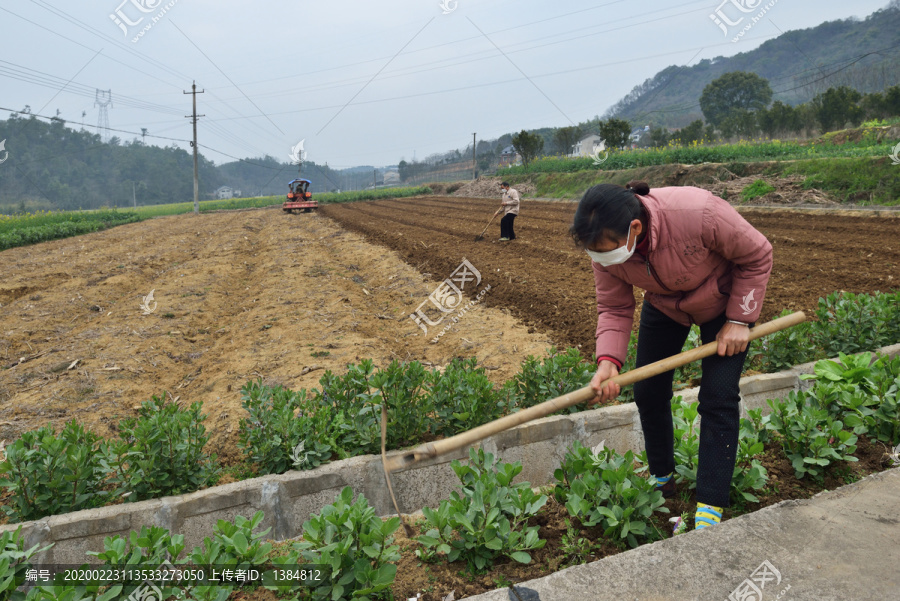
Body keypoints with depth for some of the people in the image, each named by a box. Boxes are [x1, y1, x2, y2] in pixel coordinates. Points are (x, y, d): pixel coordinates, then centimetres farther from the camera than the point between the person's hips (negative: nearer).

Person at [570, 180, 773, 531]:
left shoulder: (699, 213, -41)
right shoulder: (603, 246, -26)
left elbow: (756, 255, -23)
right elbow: (614, 308, -16)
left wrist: (739, 320, -21)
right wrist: (608, 360, -32)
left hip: (722, 301, -4)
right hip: (663, 304, 4)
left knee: (718, 399, -11)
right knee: (648, 393, 3)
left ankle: (710, 510, -4)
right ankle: (661, 481, 26)